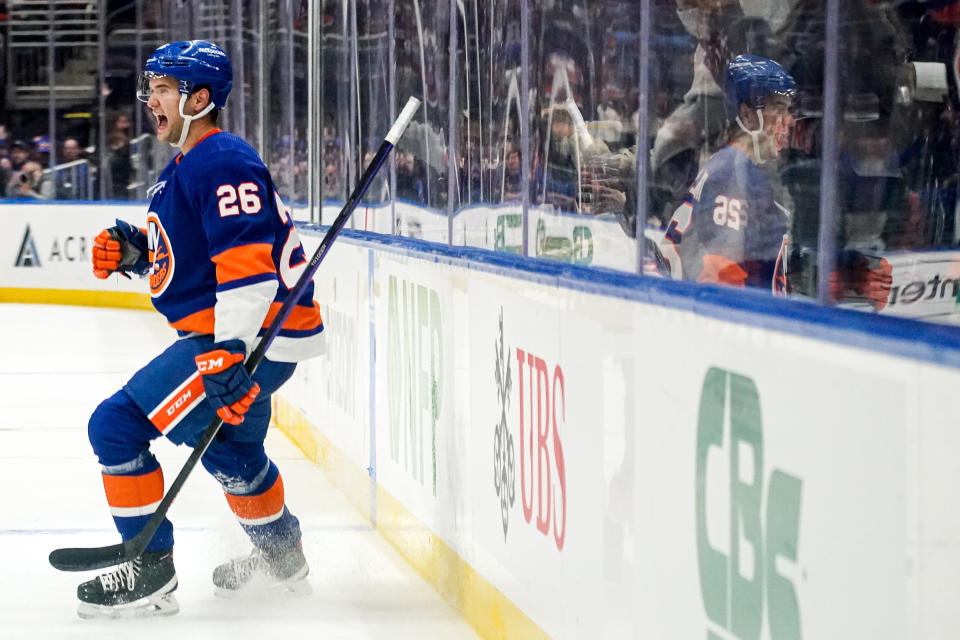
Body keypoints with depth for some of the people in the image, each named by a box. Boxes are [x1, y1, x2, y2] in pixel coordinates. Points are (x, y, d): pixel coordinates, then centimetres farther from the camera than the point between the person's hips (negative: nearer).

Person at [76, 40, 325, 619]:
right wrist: (134, 251, 6)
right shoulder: (183, 168, 16)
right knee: (229, 447, 32)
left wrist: (232, 352, -33)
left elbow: (247, 259, -27)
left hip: (256, 336, -11)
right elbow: (184, 253, 26)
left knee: (118, 424, -14)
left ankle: (152, 573, -9)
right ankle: (282, 557, 52)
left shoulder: (222, 163, -18)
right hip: (231, 333, 11)